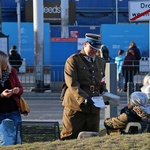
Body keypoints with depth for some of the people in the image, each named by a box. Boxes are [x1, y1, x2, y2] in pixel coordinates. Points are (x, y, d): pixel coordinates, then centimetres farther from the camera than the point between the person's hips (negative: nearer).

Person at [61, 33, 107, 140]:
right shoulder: (73, 60, -3)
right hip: (75, 106, -5)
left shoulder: (101, 62, 17)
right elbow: (72, 84, -13)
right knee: (70, 138, -2)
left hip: (94, 107, 6)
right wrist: (84, 98, -25)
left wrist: (104, 91, 5)